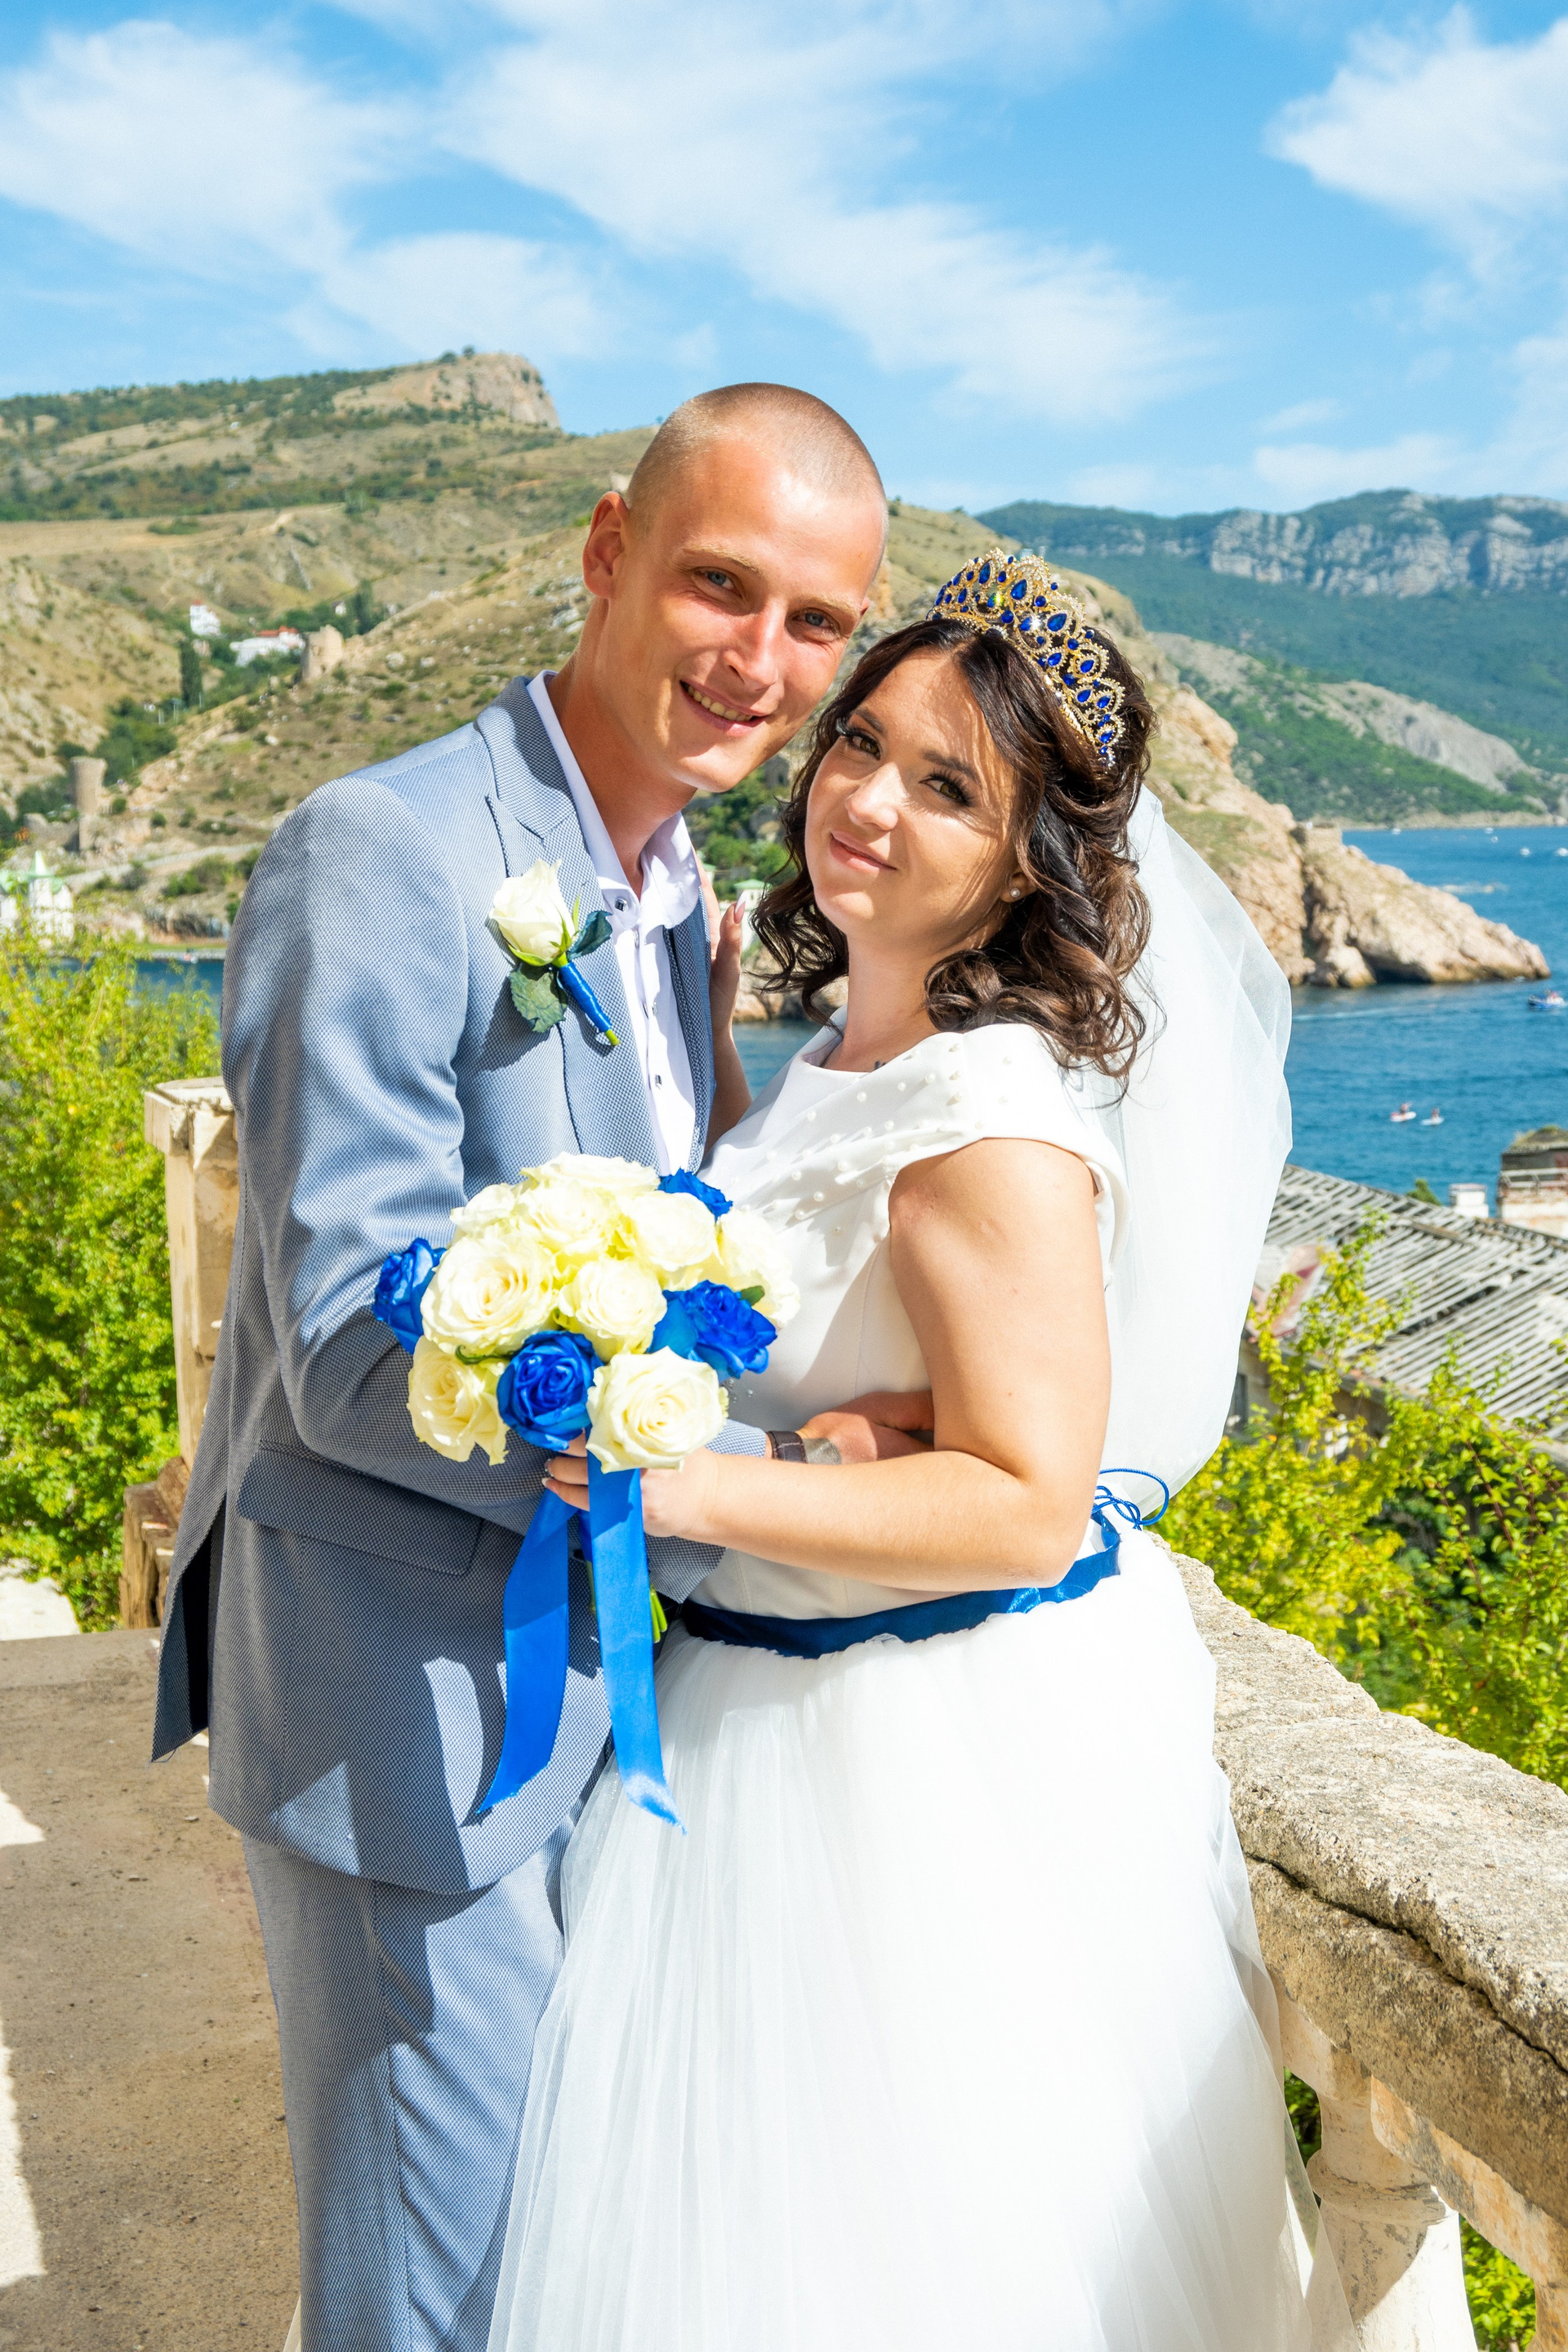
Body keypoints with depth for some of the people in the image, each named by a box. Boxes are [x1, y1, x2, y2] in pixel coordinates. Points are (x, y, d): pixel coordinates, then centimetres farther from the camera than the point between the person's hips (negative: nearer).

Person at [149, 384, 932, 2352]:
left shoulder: (669, 889, 8)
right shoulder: (387, 855, -19)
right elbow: (359, 1348, -25)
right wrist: (776, 1480, -23)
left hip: (587, 1666, 9)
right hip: (406, 1701, -8)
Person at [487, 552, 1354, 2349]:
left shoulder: (995, 1124, -24)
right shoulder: (843, 1054, 6)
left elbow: (1023, 1505, -26)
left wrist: (691, 1490, -33)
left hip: (962, 1746, -9)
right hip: (779, 1705, 9)